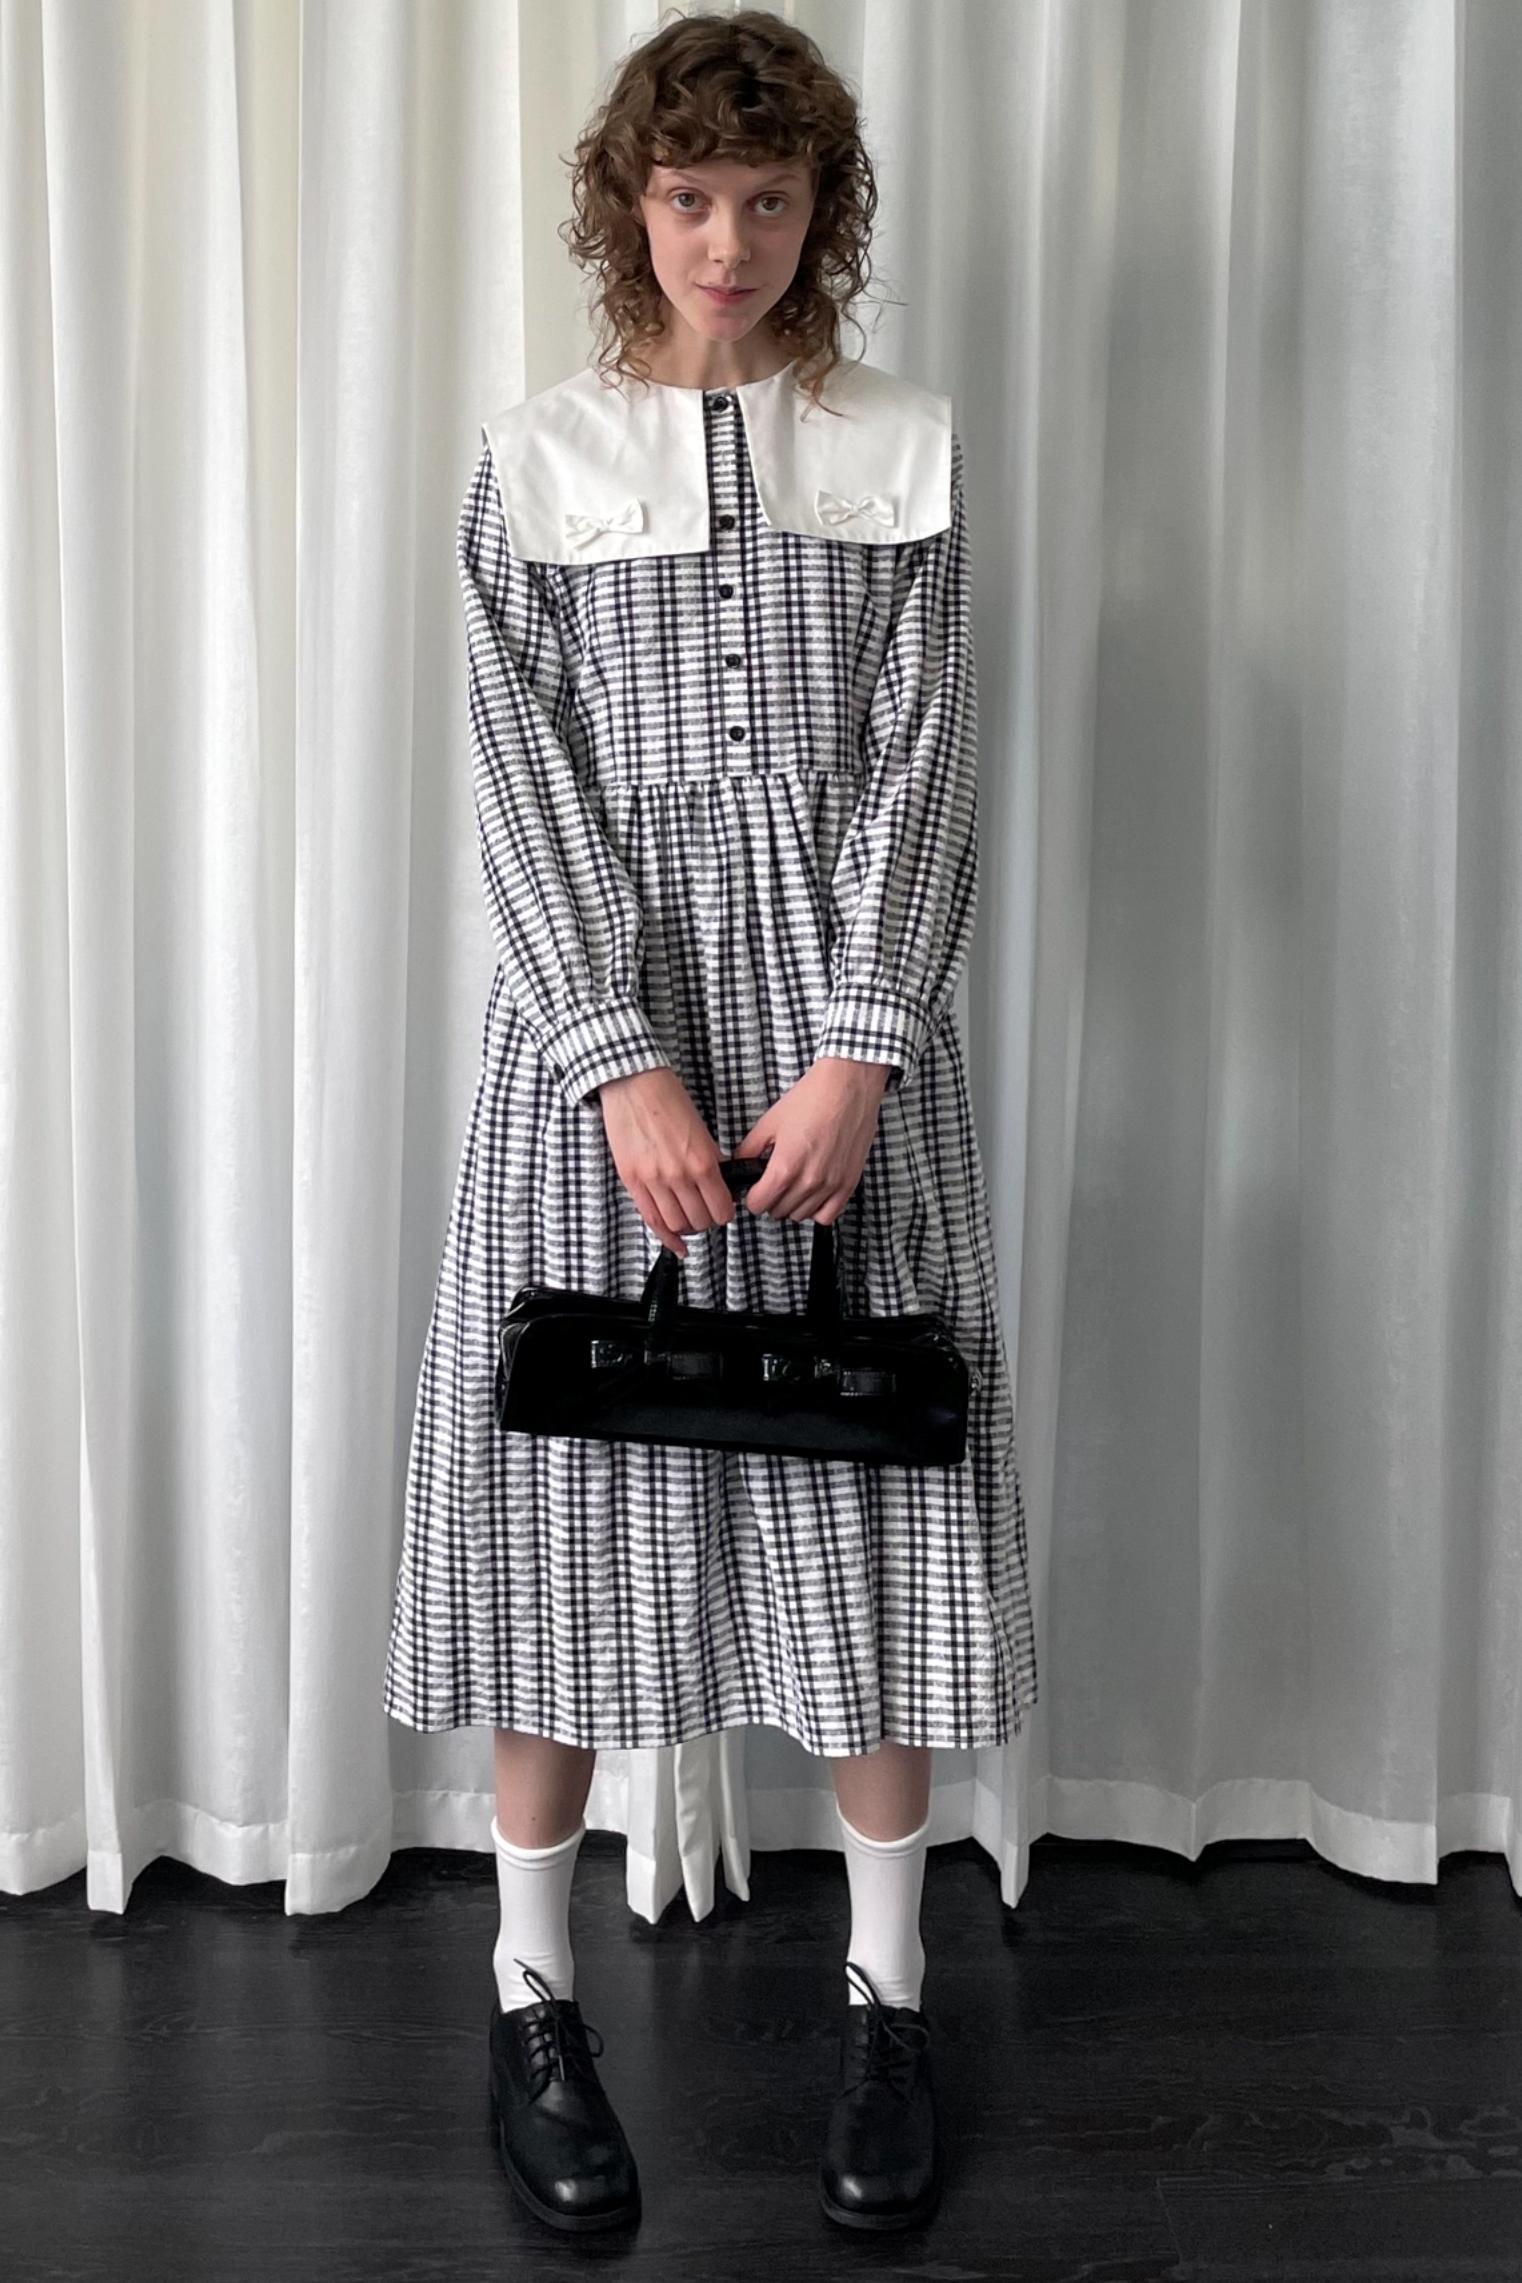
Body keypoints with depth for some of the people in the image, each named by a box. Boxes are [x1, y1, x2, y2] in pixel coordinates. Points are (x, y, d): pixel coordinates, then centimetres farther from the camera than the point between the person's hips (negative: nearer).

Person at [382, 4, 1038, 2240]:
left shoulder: (907, 452, 9)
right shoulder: (533, 463, 7)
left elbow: (925, 772, 0)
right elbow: (532, 790, -2)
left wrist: (855, 1054, -12)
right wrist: (625, 1068, -13)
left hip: (847, 1020, 1)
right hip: (603, 1021, 0)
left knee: (876, 1491, 3)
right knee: (565, 1492, 2)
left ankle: (888, 1997, 20)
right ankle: (534, 1993, 18)